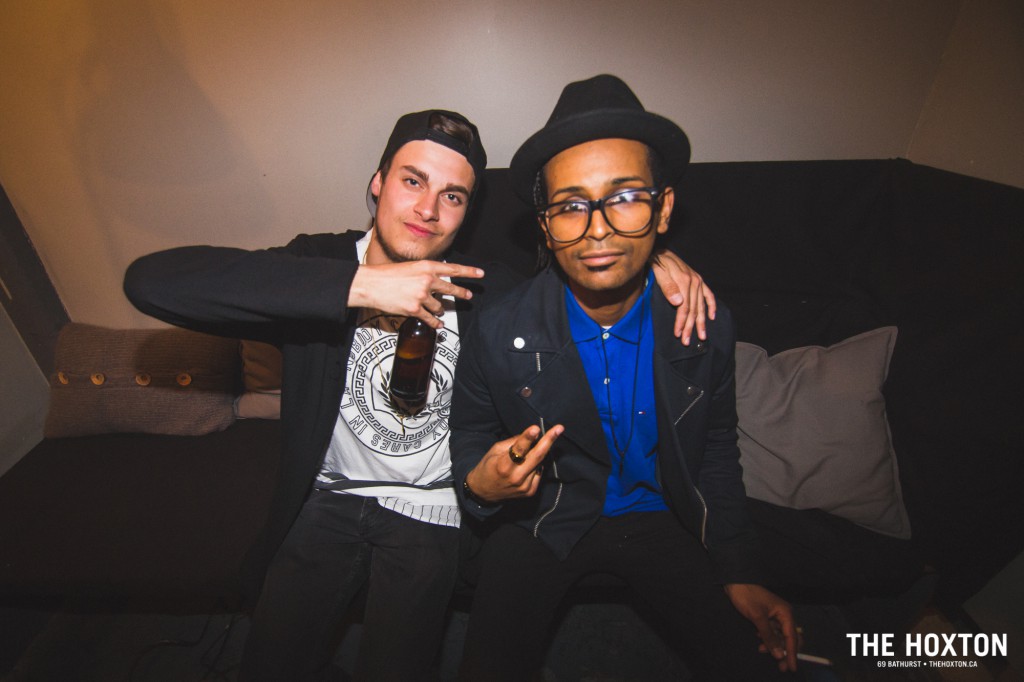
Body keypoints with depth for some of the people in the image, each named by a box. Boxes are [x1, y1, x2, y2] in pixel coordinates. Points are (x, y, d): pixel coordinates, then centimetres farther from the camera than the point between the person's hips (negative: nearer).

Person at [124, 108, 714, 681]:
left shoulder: (485, 292, -7)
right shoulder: (319, 264, -11)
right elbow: (151, 280, -27)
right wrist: (358, 284, -35)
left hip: (431, 512, 0)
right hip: (328, 498, 1)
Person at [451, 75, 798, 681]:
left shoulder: (708, 327, -14)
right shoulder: (499, 332, -19)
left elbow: (716, 449, 2)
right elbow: (470, 438, -3)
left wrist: (739, 575, 1)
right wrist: (481, 484, -27)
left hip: (657, 516, 2)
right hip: (540, 522, -1)